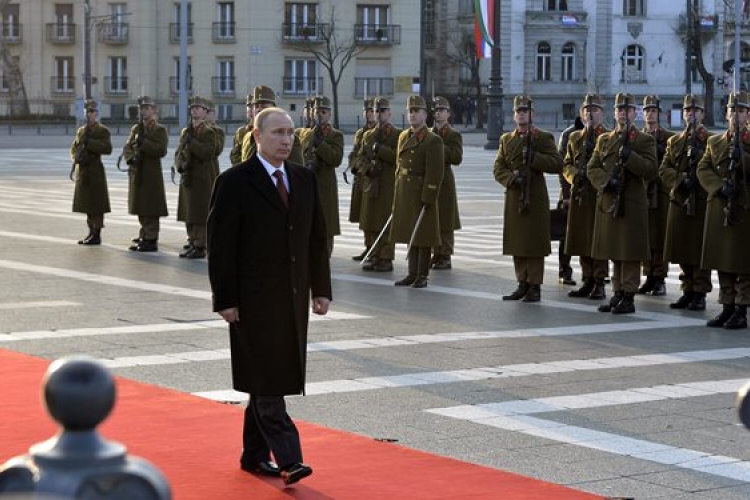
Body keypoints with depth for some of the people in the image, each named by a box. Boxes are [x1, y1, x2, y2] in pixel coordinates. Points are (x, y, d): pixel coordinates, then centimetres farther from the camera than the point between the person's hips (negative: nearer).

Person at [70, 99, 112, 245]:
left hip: (95, 172, -7)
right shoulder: (81, 130, 16)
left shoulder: (103, 131, -4)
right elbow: (73, 148, 15)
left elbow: (107, 148, -17)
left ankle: (97, 235, -3)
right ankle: (91, 232, 20)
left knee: (96, 205, -6)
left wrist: (89, 142, -22)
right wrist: (76, 157, -6)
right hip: (82, 172, 7)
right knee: (87, 203, 11)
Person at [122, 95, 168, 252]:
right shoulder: (135, 129, 15)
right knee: (140, 207, 13)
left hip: (151, 175, -6)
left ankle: (151, 240, -4)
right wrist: (131, 157, -9)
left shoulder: (160, 129, -4)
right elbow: (127, 148, 12)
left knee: (150, 209, -6)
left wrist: (143, 143, -21)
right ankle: (144, 236, 23)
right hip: (137, 173, 6)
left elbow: (162, 150, -14)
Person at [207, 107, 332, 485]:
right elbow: (221, 247, -9)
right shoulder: (235, 183, -7)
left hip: (293, 298, 6)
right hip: (254, 299, -6)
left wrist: (321, 289, 9)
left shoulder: (304, 179, 10)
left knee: (272, 379, 11)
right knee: (267, 382, -7)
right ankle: (288, 459, -10)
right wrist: (225, 300, -13)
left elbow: (317, 238, 14)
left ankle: (255, 454, 21)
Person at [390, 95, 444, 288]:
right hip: (404, 194, 7)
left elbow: (435, 173, -14)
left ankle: (422, 276, 5)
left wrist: (428, 199, -18)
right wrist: (397, 194, 13)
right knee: (409, 234, 11)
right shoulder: (403, 137, 12)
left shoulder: (433, 140, -9)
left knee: (423, 236, -1)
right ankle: (412, 274, 18)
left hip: (423, 193, -7)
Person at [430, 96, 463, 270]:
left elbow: (457, 158, -16)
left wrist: (439, 147, -21)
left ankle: (445, 257, 0)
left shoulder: (454, 135, -2)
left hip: (444, 182, -6)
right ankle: (436, 254, 16)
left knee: (444, 223, -4)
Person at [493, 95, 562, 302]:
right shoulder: (506, 139, 14)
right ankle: (522, 284, 16)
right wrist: (512, 178, -11)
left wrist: (534, 158, -20)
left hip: (536, 198, -5)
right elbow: (498, 168, 8)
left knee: (535, 243, -4)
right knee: (516, 242, 7)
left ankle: (535, 287, 1)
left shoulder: (543, 137, 1)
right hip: (514, 198, 5)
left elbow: (557, 164, -8)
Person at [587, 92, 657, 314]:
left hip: (632, 204, -5)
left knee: (630, 252, -5)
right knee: (614, 252, 10)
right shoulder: (604, 139, 15)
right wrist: (605, 181, -11)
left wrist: (630, 157, -22)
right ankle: (617, 294, 18)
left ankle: (629, 298, -2)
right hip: (608, 203, 5)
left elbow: (652, 170, -9)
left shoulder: (645, 140, 2)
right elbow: (592, 168, 9)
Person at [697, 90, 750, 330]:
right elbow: (703, 169, 5)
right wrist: (720, 187, -10)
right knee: (723, 262, 7)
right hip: (719, 208, 4)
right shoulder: (714, 142, 14)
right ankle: (727, 307, 15)